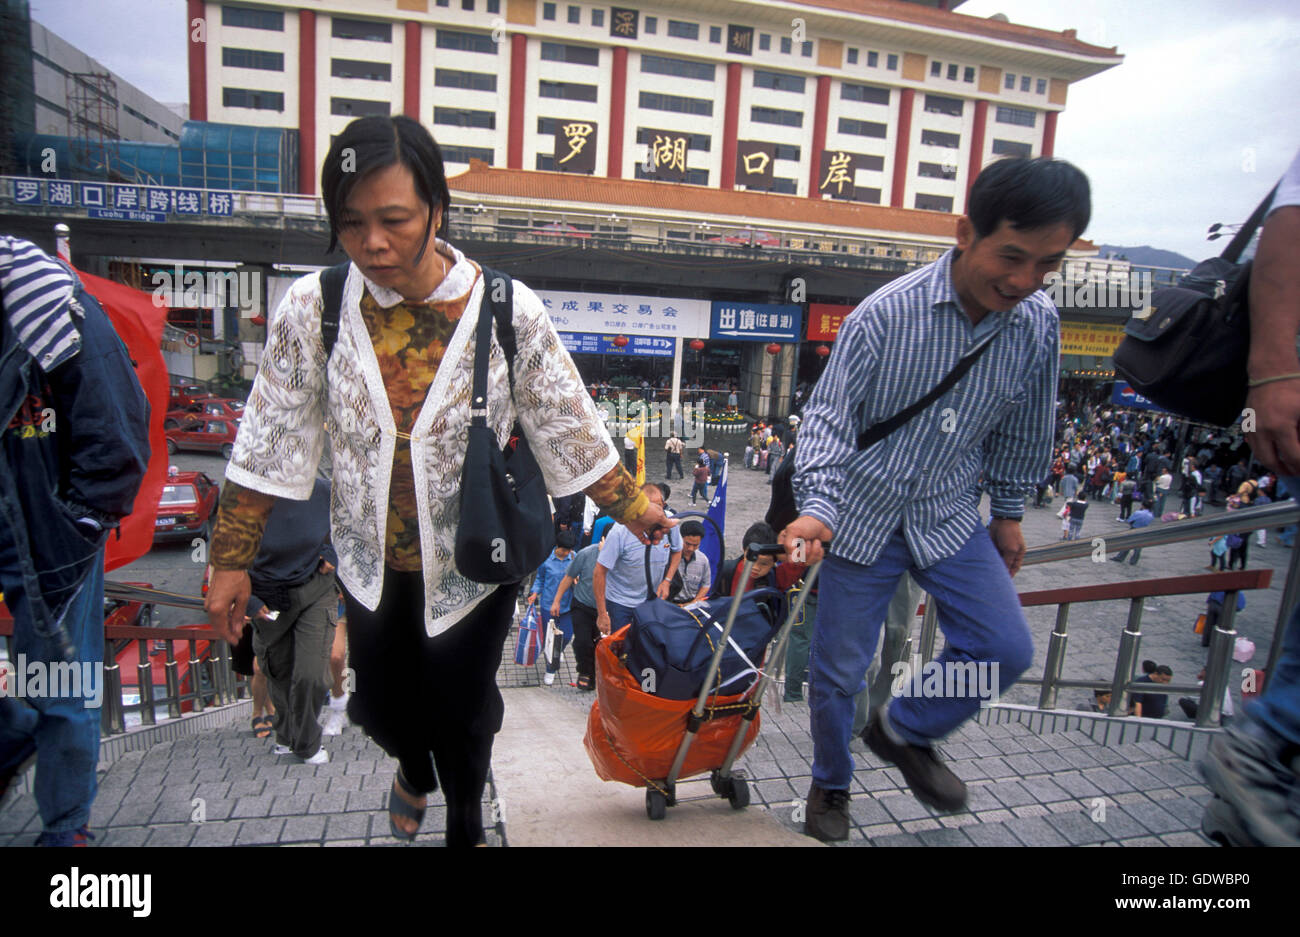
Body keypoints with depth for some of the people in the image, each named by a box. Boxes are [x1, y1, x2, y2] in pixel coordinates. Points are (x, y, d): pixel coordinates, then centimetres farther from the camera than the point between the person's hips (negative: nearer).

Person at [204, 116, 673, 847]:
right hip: (373, 560, 3)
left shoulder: (509, 310, -19)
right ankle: (415, 771, 60)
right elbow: (271, 441, -5)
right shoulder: (312, 308, -13)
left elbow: (568, 426, -7)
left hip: (474, 561, -2)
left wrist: (630, 505, 0)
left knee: (463, 708, 14)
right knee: (379, 702, 20)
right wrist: (233, 559, -1)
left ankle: (467, 825, 49)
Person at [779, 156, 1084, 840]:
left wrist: (1009, 510, 16)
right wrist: (816, 508, -32)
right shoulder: (884, 314, -20)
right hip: (864, 518, -4)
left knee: (1006, 648, -1)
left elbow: (1022, 431, 9)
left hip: (950, 516, 4)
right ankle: (831, 785, 35)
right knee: (839, 669, 6)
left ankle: (903, 732, 26)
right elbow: (829, 417, -19)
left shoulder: (1038, 324, -5)